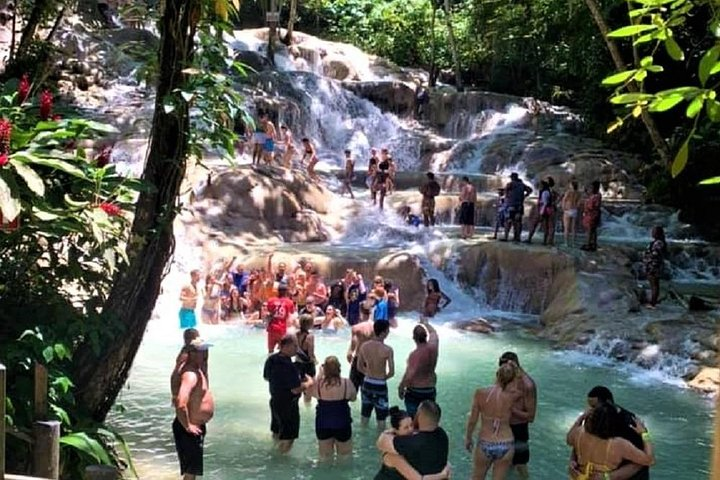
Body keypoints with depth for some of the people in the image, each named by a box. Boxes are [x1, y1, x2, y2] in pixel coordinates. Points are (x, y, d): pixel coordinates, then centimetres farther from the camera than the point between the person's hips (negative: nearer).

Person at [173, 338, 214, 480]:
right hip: (191, 429, -10)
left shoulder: (197, 370, 7)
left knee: (194, 468, 23)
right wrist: (187, 426, -26)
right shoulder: (190, 374, -26)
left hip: (198, 426, 10)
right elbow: (181, 404, -38)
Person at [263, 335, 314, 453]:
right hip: (288, 405, -9)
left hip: (274, 401, 9)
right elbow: (296, 389, -29)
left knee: (276, 430, 28)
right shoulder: (289, 366, -31)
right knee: (288, 435, 8)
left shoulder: (271, 359, -4)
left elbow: (266, 377, 12)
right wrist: (309, 382, -13)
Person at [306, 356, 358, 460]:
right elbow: (353, 398, 2)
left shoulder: (318, 384, -14)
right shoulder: (347, 383, -16)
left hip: (323, 425, 1)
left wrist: (319, 376, 10)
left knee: (325, 457, 19)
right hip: (342, 424, -1)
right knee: (345, 455, 17)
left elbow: (309, 392, 8)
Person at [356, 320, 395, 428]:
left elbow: (359, 367, 4)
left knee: (365, 414, 19)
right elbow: (391, 372, -16)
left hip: (367, 383, 5)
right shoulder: (387, 350, -20)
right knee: (381, 416, 9)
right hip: (380, 385, -5)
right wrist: (383, 378, 3)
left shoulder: (364, 346, -6)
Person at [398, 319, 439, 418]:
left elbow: (409, 376, -22)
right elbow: (433, 333, 14)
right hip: (430, 391, 5)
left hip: (414, 392, -5)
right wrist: (425, 323, 31)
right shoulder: (433, 347, -8)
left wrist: (401, 388, -6)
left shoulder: (414, 354, -24)